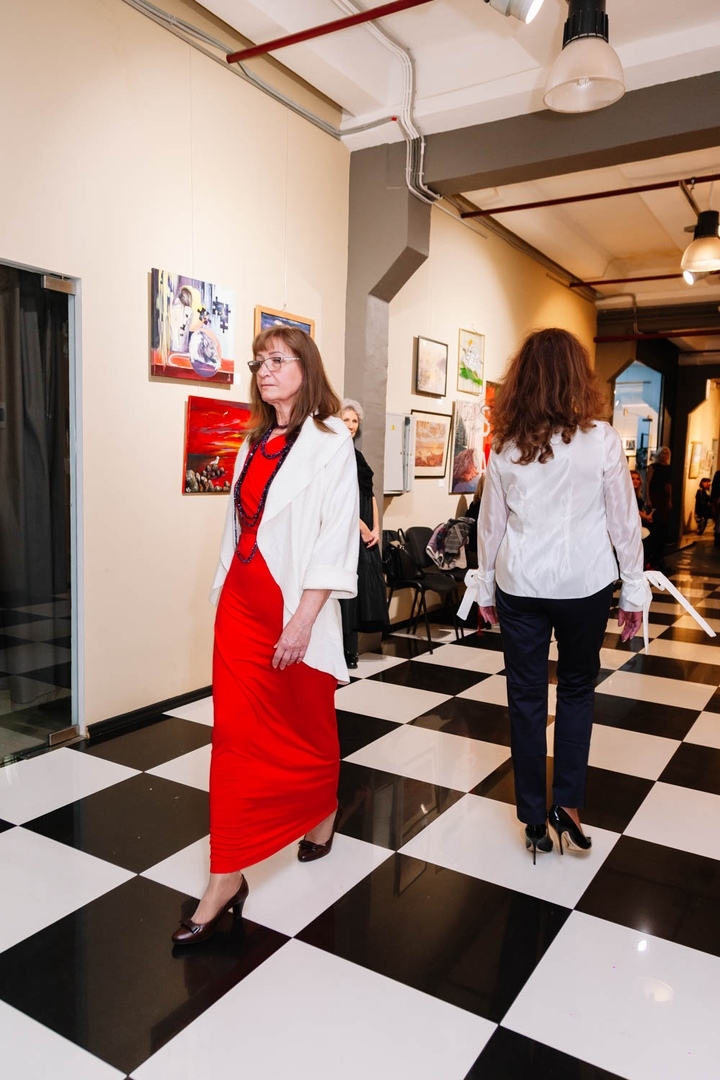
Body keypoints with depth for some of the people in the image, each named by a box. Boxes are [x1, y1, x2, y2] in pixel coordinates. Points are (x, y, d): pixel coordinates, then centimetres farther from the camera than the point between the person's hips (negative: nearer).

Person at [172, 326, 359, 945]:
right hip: (240, 604, 6)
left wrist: (302, 620, -20)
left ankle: (321, 815, 42)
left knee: (306, 727, 13)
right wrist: (226, 593, 14)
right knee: (236, 736, 5)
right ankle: (225, 882, 16)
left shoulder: (329, 441, -8)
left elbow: (336, 538, -15)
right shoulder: (257, 441, 13)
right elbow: (241, 523, 15)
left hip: (296, 608, -5)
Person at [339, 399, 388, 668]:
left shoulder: (357, 455, 17)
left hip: (365, 533, 8)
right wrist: (362, 528, -13)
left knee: (361, 585, 9)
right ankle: (342, 651, 5)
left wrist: (375, 528, 2)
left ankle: (349, 648, 19)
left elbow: (369, 495, 14)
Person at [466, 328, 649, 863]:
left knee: (526, 696, 11)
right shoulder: (602, 440, -9)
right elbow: (624, 521, -4)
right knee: (577, 688, 20)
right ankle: (568, 802, 17)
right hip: (583, 584, -1)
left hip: (519, 585, 1)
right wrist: (635, 591, 6)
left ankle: (534, 818, 22)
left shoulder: (506, 445, -3)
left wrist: (485, 586, 14)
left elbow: (491, 522, 3)